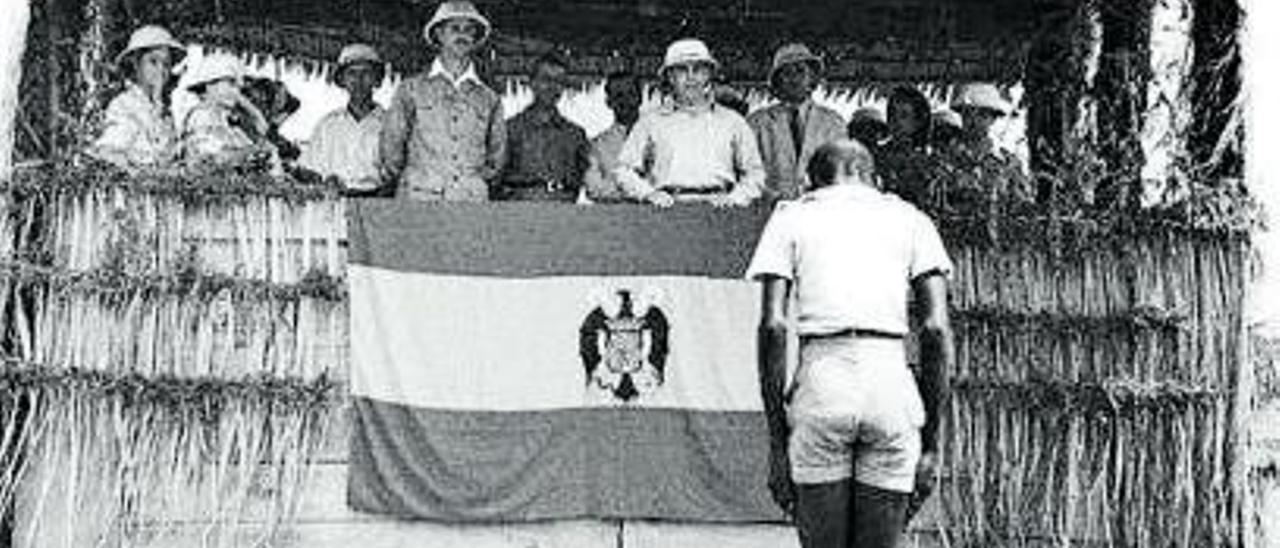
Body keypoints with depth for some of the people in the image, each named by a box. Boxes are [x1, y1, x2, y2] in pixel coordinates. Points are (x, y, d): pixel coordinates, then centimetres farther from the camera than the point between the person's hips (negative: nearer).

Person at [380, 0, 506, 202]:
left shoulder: (489, 99, 13)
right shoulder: (411, 89, 10)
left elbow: (497, 157, 20)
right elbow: (390, 146, 11)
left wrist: (474, 182, 10)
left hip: (473, 202, 1)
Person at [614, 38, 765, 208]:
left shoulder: (733, 122, 19)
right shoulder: (651, 122, 16)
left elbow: (754, 173, 18)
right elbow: (625, 170, 14)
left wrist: (735, 197, 0)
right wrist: (649, 193, -3)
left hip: (717, 208, 1)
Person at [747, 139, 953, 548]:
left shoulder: (790, 216, 14)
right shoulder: (910, 219, 18)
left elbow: (773, 327, 2)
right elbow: (936, 330, 7)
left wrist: (777, 442, 3)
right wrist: (930, 440, 10)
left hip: (821, 384, -1)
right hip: (891, 387, 1)